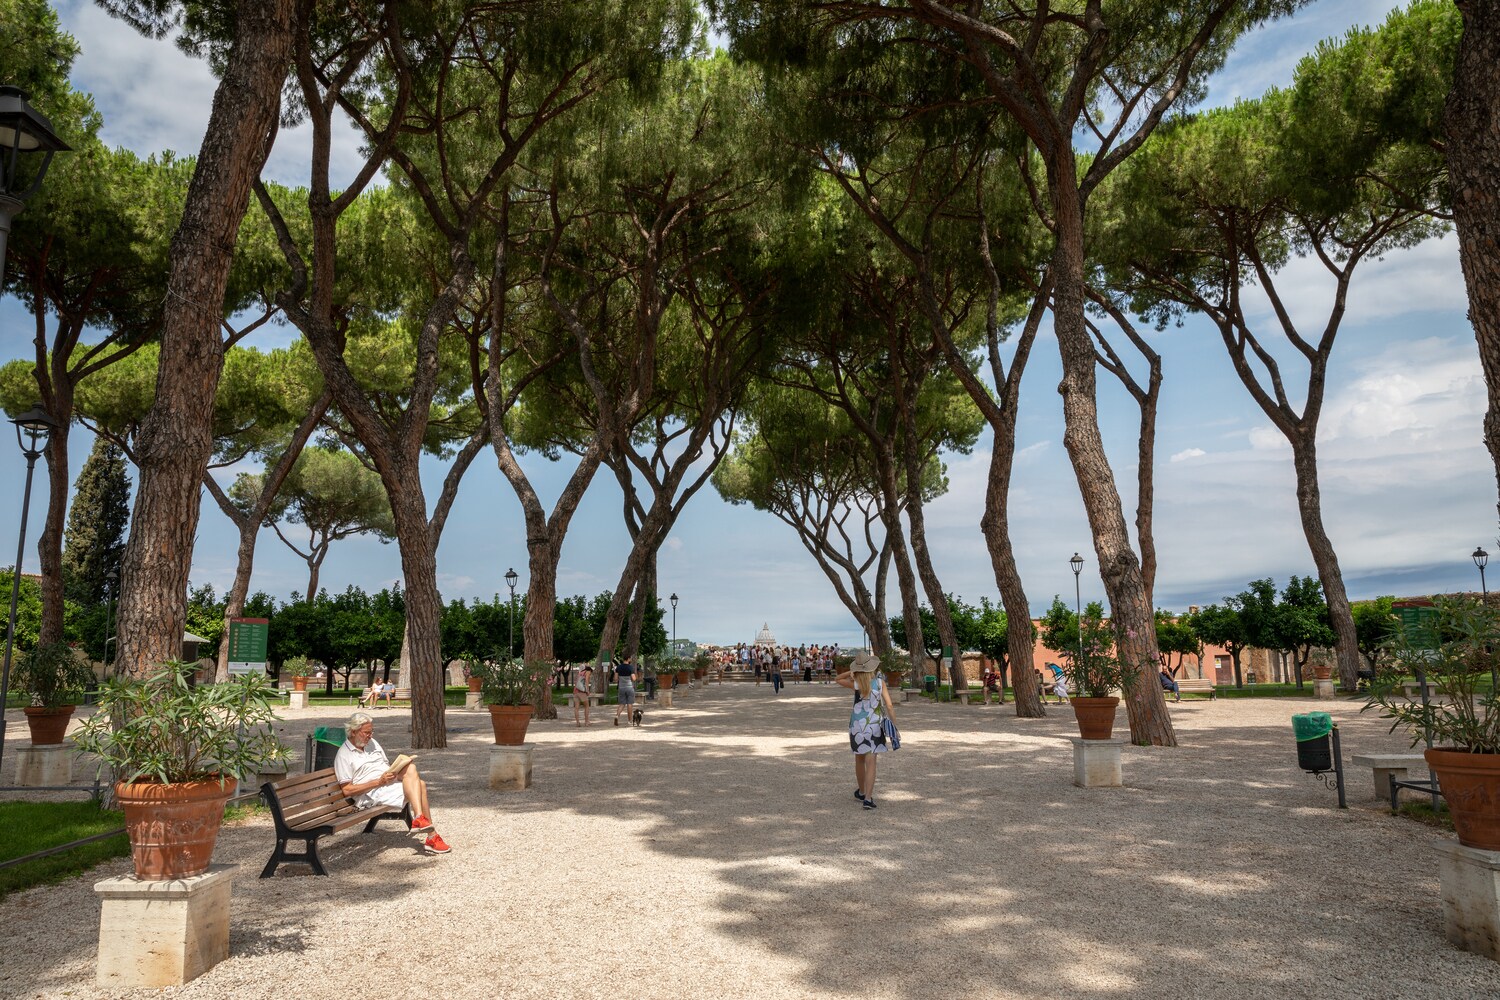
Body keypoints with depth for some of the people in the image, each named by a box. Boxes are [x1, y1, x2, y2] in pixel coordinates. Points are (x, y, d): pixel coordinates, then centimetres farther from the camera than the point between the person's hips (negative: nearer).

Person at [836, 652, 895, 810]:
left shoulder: (856, 683, -9)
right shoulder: (880, 682, -7)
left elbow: (837, 679, 8)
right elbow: (889, 706, -10)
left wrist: (851, 672, -3)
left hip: (858, 724, 0)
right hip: (875, 725, 0)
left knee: (859, 760, 18)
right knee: (871, 762, 0)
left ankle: (862, 792, 35)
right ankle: (868, 798, -12)